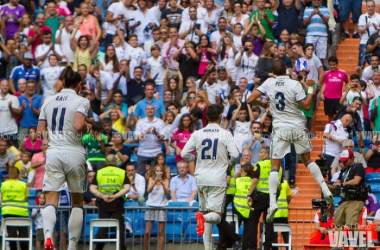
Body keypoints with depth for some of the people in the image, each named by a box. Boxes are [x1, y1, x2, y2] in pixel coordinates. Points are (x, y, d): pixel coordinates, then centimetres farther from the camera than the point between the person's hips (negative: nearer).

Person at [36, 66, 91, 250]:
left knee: (51, 201, -4)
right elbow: (79, 125, -19)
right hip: (74, 153, -3)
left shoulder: (48, 101, 11)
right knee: (77, 202, 12)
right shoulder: (81, 101, -3)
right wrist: (87, 130, 2)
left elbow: (40, 131, 11)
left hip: (53, 153, 3)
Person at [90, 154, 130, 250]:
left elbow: (92, 188, -1)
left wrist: (102, 196, -13)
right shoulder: (122, 172, 7)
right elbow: (127, 188, -6)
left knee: (102, 228, 5)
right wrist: (115, 196, -14)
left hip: (103, 203, 1)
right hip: (117, 203, -1)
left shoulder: (99, 172, 9)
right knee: (120, 227, 2)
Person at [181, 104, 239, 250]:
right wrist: (230, 164, 11)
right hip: (218, 178, -3)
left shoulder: (197, 134, 4)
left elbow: (184, 153, 2)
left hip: (201, 178, 3)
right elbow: (235, 154, -11)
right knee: (216, 215, -6)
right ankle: (203, 217, -40)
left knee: (205, 211, 14)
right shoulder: (225, 134, -4)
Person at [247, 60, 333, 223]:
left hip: (280, 129, 0)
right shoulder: (294, 85, -10)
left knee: (275, 166, 0)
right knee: (307, 159, 19)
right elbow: (306, 105, -11)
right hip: (298, 127, 0)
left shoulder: (269, 83, -2)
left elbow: (250, 100, -3)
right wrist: (311, 89, 2)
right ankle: (325, 190, 11)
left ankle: (272, 203, -14)